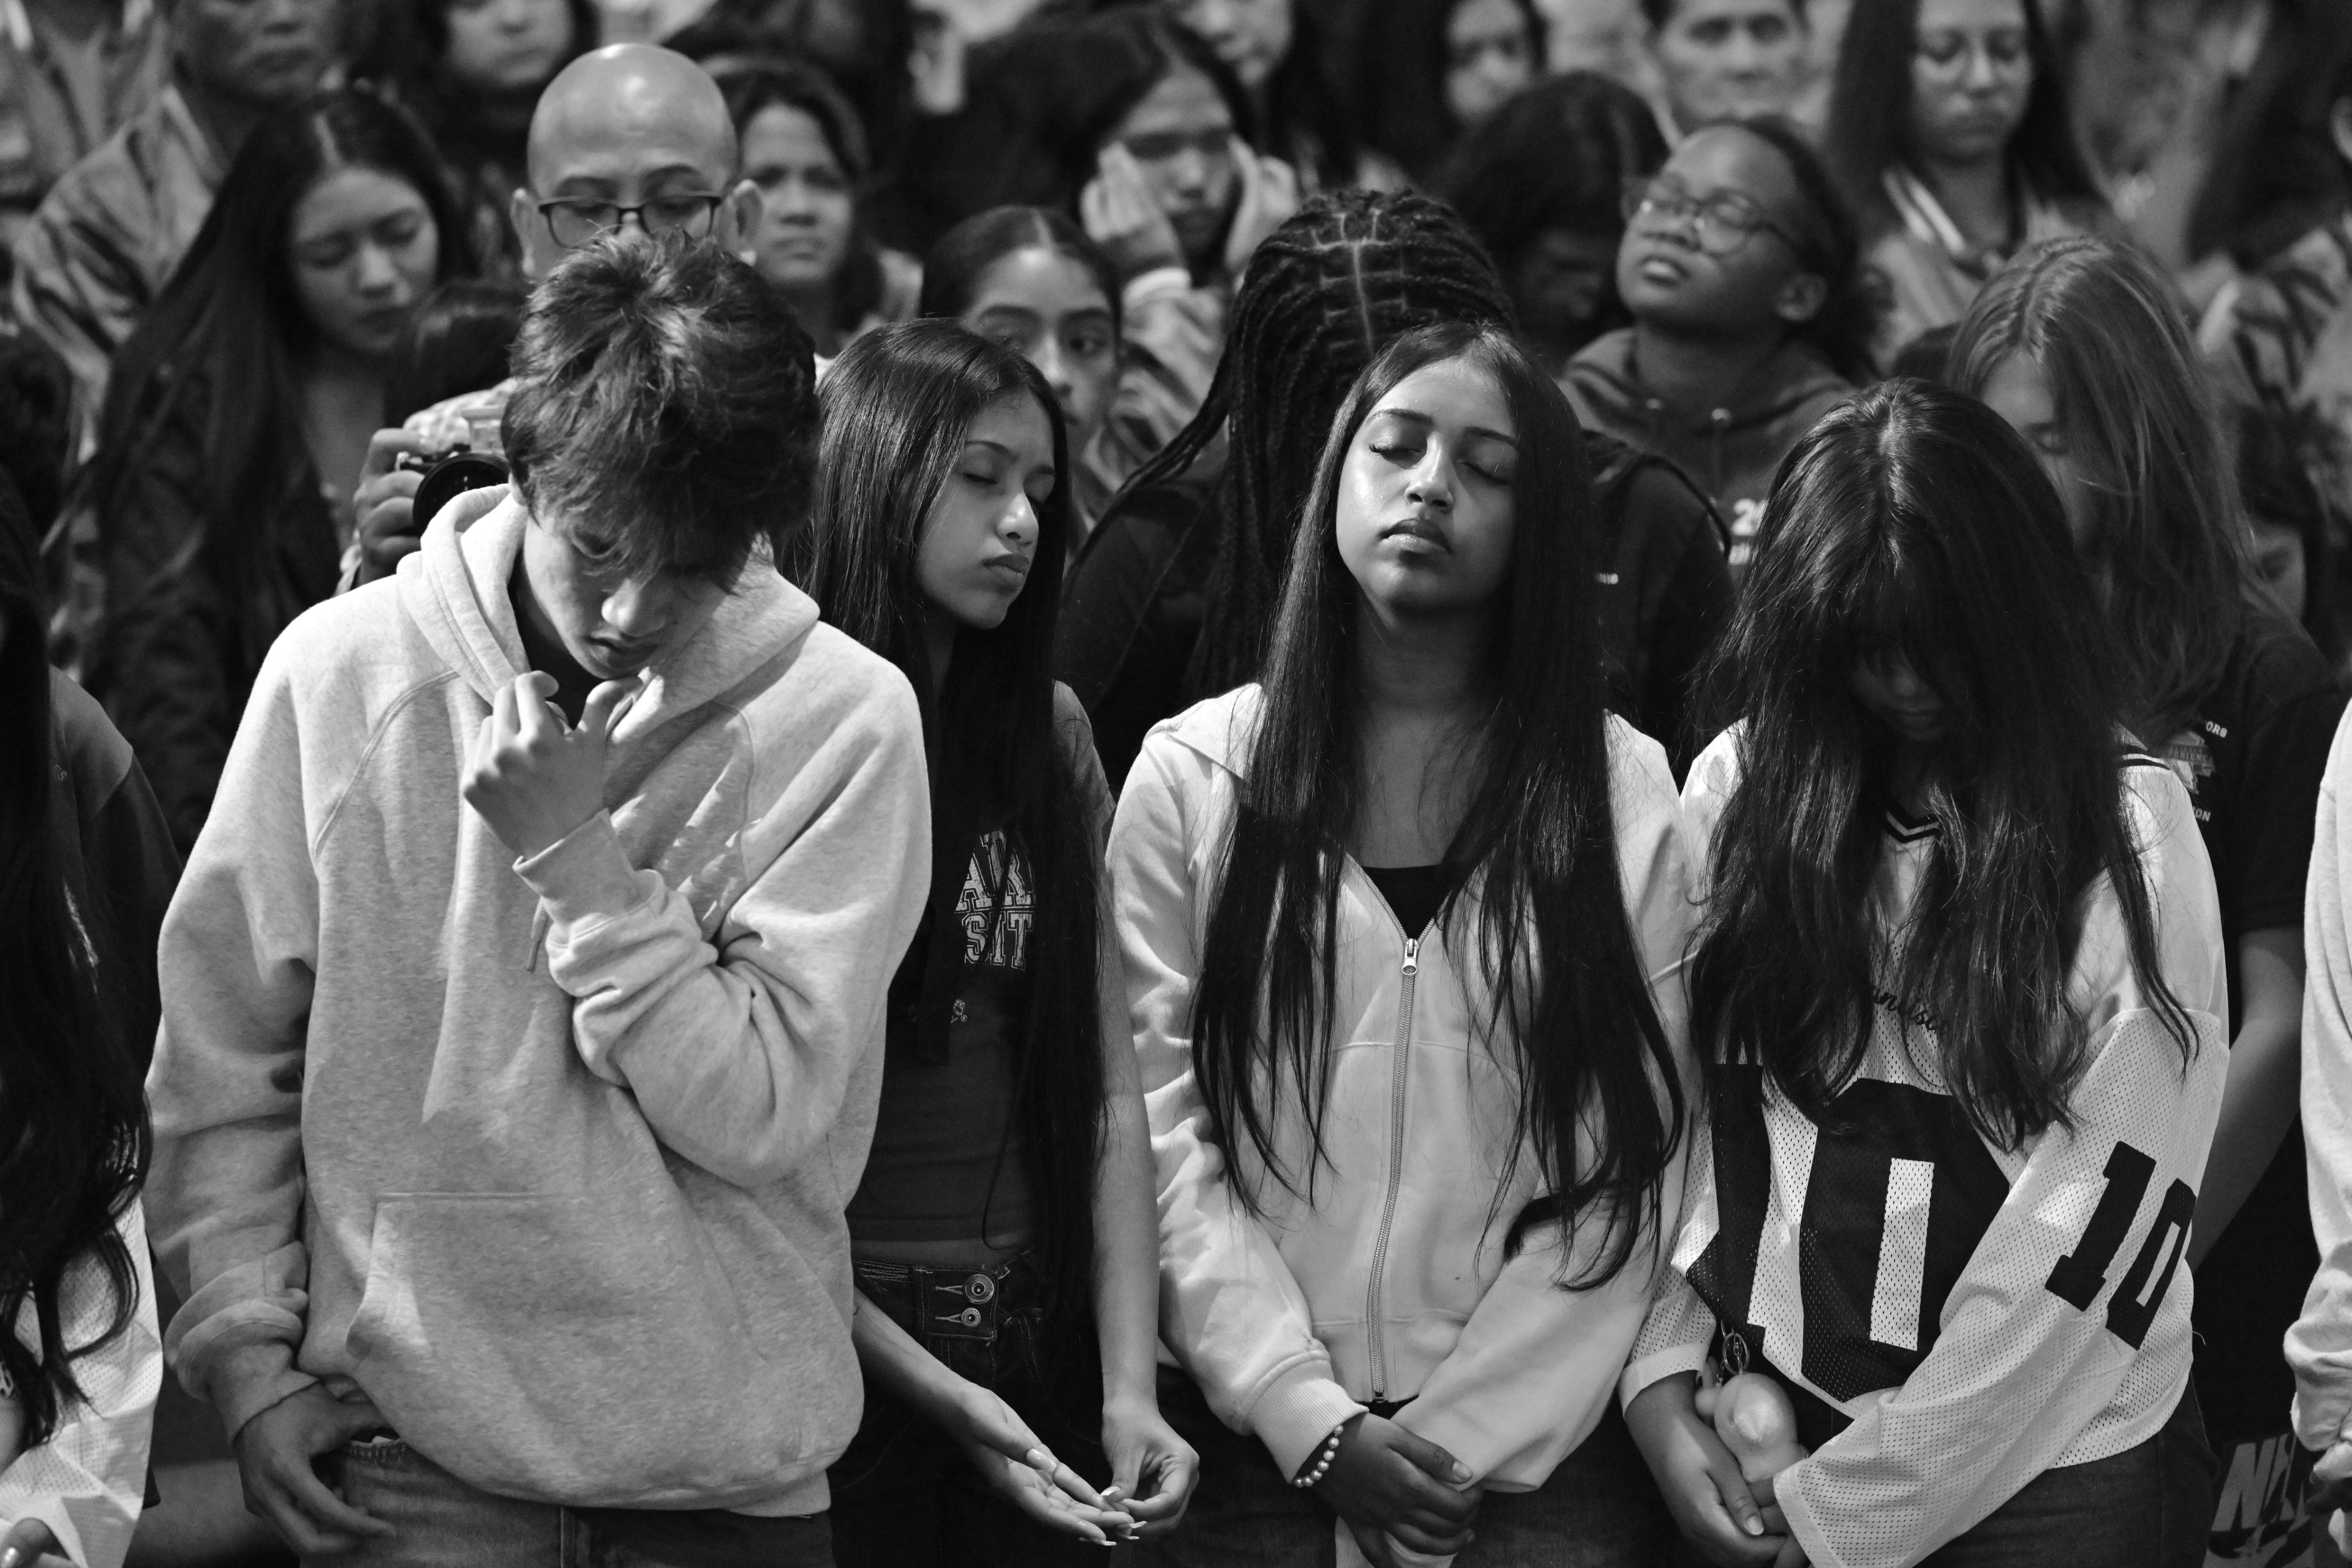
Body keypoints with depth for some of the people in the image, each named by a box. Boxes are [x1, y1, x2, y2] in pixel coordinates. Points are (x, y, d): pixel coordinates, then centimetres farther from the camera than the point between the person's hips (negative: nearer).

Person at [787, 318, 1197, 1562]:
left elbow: (1110, 1089, 5)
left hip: (1036, 1350, 5)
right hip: (830, 1354, -5)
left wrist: (1130, 1386, -6)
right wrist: (934, 1392, -16)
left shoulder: (1046, 737, 9)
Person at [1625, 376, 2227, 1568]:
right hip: (1752, 1436, 3)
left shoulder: (2128, 837, -9)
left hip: (2045, 1467, -3)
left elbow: (2096, 1213, -12)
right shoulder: (1741, 786, 1)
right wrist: (1661, 1381, -10)